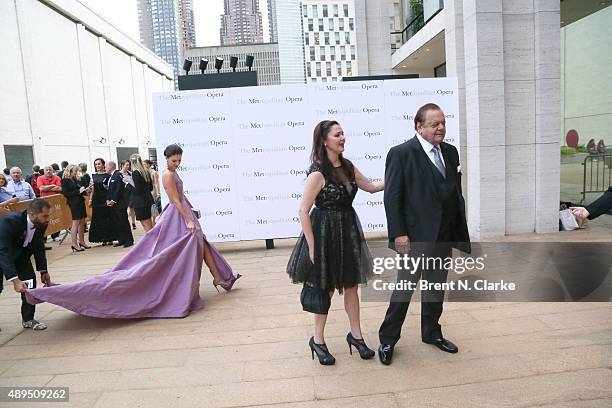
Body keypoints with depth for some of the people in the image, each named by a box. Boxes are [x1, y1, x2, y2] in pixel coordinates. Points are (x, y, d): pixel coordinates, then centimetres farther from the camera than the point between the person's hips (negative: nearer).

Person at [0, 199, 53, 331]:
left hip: (21, 253, 5)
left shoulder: (41, 223, -20)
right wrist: (15, 280, -49)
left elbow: (38, 247, -4)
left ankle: (28, 319, 11)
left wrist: (43, 270, -1)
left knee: (30, 281, -3)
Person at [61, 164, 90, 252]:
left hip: (80, 202, 7)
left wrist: (85, 191, 2)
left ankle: (81, 242, 20)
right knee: (75, 223, -6)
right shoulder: (65, 181, -6)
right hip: (74, 203, -7)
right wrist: (78, 191, -15)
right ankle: (74, 245, -1)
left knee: (82, 222, 10)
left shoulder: (75, 179, 13)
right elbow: (66, 193, -12)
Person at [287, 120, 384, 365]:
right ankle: (318, 341, 27)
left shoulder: (347, 167, 4)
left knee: (351, 285, 14)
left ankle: (356, 335, 32)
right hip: (325, 233, -6)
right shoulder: (318, 173, -17)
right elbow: (303, 211, -17)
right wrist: (311, 246, -17)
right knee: (326, 288, 7)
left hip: (348, 231, 6)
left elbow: (371, 187, 16)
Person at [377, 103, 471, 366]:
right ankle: (387, 340, 18)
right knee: (404, 288, 2)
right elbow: (392, 197, -13)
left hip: (445, 236, 7)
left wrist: (460, 230, 10)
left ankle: (431, 332, 36)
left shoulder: (450, 152, 10)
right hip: (416, 236, -6)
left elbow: (456, 192, 13)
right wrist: (398, 234, -17)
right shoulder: (401, 153, -11)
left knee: (436, 287, 18)